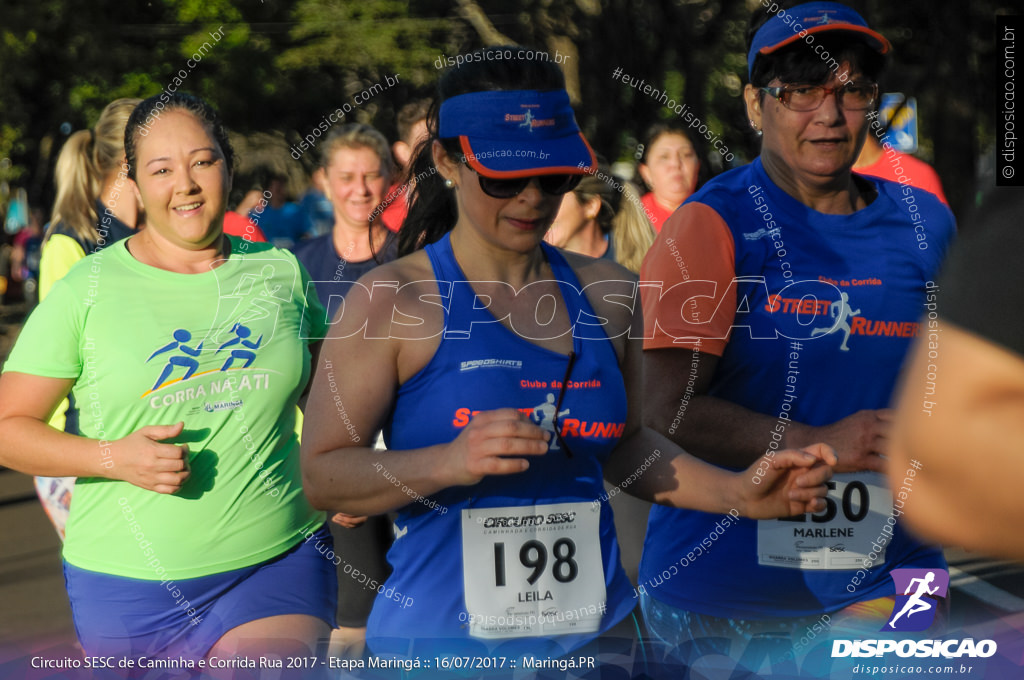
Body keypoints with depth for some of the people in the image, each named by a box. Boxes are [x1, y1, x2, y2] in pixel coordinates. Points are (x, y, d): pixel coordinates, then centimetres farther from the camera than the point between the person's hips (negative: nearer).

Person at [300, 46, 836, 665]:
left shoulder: (607, 293, 7)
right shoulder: (393, 300, -8)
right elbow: (322, 474, -11)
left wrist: (737, 493, 3)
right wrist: (452, 462, -25)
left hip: (594, 627, 4)